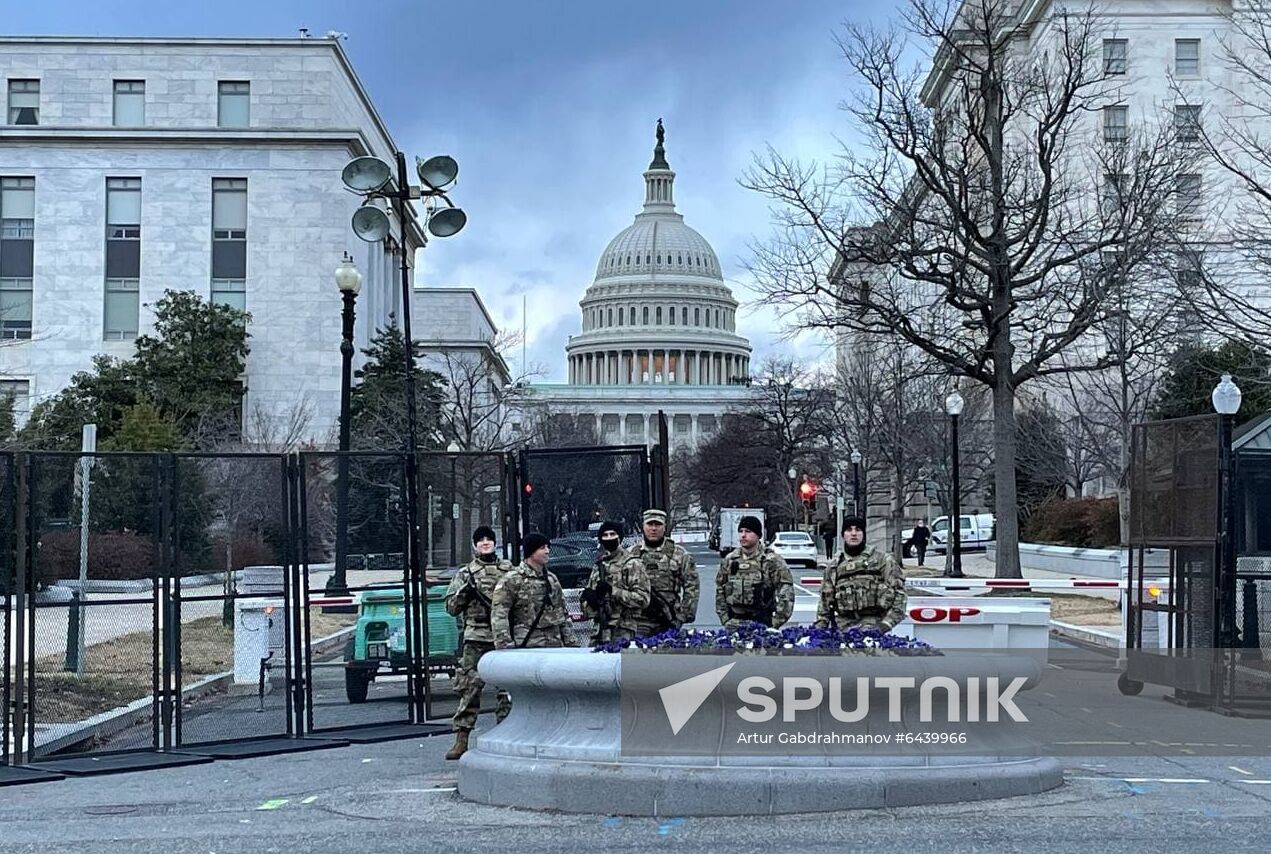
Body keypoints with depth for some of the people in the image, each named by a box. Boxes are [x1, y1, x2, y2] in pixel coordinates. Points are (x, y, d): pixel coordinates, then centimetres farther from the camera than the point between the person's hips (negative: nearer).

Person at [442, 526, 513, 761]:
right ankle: (461, 739, -3)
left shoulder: (509, 570, 12)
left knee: (507, 688, 3)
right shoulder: (465, 573, 11)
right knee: (469, 687, -4)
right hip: (475, 637, -1)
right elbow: (451, 607, 9)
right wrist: (465, 593, -7)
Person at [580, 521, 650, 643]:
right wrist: (589, 596, 1)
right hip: (599, 631, 6)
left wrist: (613, 591, -17)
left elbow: (642, 599, -11)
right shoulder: (598, 566, 19)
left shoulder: (632, 565, -3)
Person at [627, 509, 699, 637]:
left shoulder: (679, 554, 6)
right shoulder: (630, 554, 9)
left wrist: (684, 615, -2)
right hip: (639, 621, 0)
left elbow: (692, 586, 5)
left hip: (668, 622, 0)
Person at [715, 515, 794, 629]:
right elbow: (720, 590, 16)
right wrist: (725, 619, 8)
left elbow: (786, 593, -9)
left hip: (762, 624, -4)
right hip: (734, 625, 4)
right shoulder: (729, 560, 9)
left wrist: (776, 623, -11)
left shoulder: (772, 560, -5)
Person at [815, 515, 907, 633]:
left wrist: (886, 623, -7)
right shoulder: (834, 566, 20)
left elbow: (898, 592, 2)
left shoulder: (882, 559, 7)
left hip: (872, 625, -3)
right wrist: (820, 627, 12)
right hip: (843, 627, 3)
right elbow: (825, 601, 23)